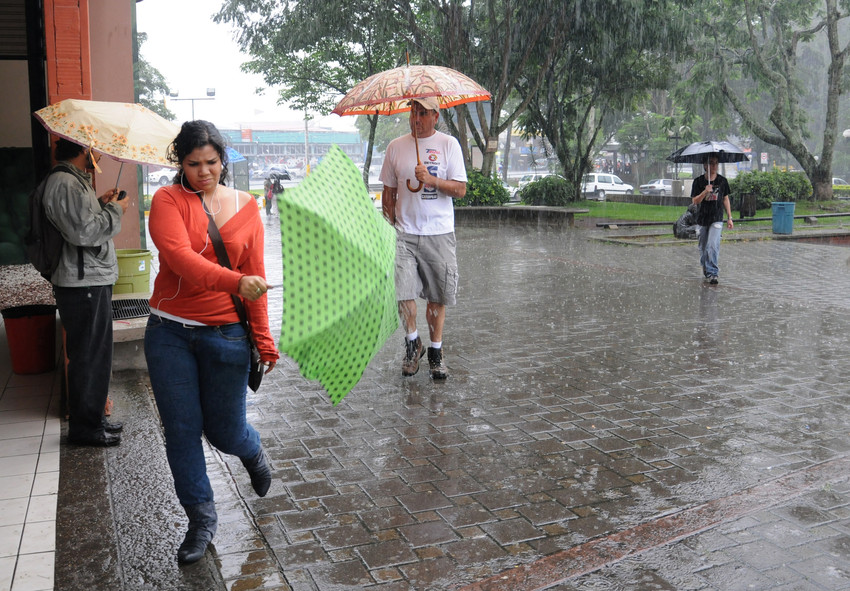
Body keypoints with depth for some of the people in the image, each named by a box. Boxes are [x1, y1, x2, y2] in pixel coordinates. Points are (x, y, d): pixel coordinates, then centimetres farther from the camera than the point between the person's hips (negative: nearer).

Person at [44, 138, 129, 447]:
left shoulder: (75, 180, 17)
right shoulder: (65, 183, -17)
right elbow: (83, 232, -25)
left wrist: (100, 204, 14)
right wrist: (114, 210, -12)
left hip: (92, 282, 11)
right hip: (83, 286, -11)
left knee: (96, 356, 18)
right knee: (88, 358, -2)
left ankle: (93, 419, 29)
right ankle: (84, 428, 10)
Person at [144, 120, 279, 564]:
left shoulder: (246, 207, 3)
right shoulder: (168, 200, -4)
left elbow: (255, 276, 3)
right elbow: (179, 255, -22)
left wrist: (263, 338, -2)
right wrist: (233, 282, -37)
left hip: (226, 334, 0)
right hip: (170, 332, 0)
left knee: (224, 431, 6)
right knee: (181, 429, 5)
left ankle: (252, 451, 44)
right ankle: (201, 518, 24)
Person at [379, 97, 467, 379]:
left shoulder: (448, 144, 2)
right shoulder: (396, 146, 8)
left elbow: (460, 189, -3)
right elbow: (389, 191, 12)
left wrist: (431, 179, -17)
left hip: (439, 233, -1)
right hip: (405, 233, 1)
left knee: (438, 296, 4)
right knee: (402, 292, -9)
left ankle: (435, 351, 21)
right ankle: (412, 342, 16)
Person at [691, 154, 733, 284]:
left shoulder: (722, 180, 2)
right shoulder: (698, 181, -2)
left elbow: (725, 199, 11)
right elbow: (694, 201, -6)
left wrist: (729, 217, 9)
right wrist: (705, 192, -24)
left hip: (717, 219, -1)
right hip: (702, 219, 1)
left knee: (713, 246, -16)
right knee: (703, 248, 11)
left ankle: (712, 273, -15)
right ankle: (705, 270, 33)